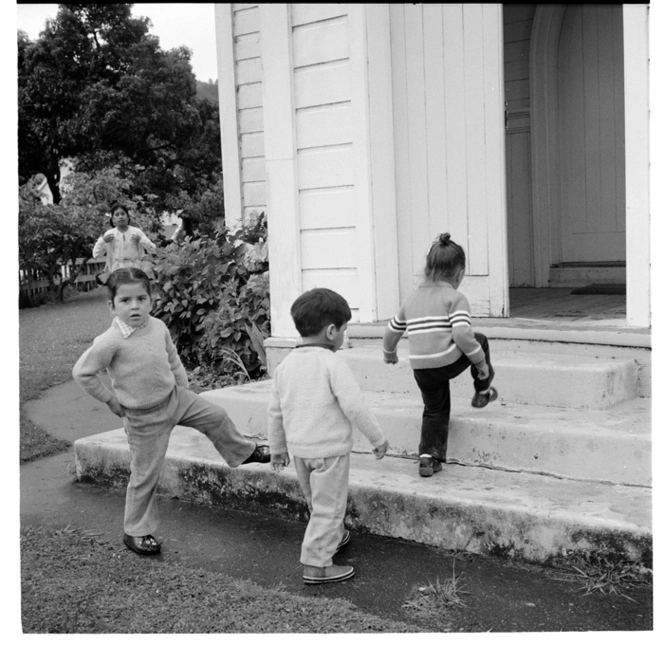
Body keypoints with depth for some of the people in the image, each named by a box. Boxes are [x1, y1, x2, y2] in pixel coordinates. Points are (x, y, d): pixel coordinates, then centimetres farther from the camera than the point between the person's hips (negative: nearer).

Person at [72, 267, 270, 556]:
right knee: (145, 474, 3)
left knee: (216, 416, 14)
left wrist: (185, 391, 13)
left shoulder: (158, 327, -6)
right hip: (145, 417, -6)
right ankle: (137, 532, 20)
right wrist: (110, 399, -10)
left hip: (175, 398, 6)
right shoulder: (110, 342, -25)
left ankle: (244, 451, 43)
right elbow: (82, 373, -18)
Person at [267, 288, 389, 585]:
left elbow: (274, 412, 9)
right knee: (328, 507, 3)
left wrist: (277, 448, 20)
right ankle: (316, 565, 6)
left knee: (316, 502, 24)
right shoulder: (332, 364, -18)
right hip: (330, 449, -7)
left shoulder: (285, 365, 2)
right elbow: (355, 408, -20)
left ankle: (334, 537, 45)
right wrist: (378, 439, -8)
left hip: (299, 448, 7)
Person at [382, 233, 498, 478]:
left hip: (421, 370, 5)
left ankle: (428, 457, 14)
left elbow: (391, 331, 23)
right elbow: (462, 334, -20)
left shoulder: (412, 299, 14)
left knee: (435, 410, 23)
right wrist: (480, 361, -8)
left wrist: (389, 353, 42)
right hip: (450, 362, -5)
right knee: (479, 341, 22)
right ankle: (483, 392, 35)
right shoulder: (455, 298, -5)